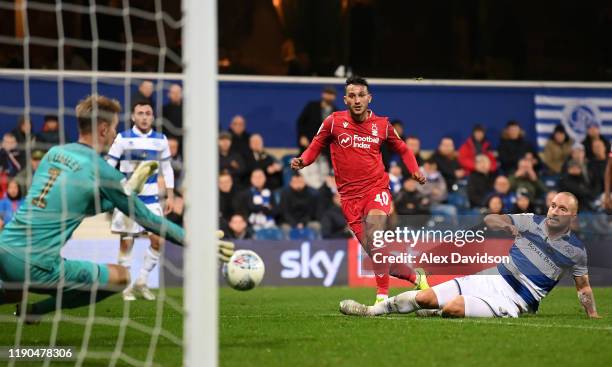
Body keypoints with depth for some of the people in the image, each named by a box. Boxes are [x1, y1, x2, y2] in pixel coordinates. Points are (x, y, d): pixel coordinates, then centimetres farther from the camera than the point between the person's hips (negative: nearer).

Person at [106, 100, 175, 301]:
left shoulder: (160, 140, 5)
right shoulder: (123, 138, -5)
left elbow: (167, 169, 14)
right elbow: (108, 166, -3)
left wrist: (170, 196, 9)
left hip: (151, 199, 3)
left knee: (158, 240, -5)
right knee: (126, 241, -2)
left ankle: (142, 282, 11)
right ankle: (126, 287, 8)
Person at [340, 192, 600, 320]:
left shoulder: (576, 249, 1)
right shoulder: (532, 222, 6)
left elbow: (583, 286, 14)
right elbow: (489, 220, 9)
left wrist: (593, 314, 5)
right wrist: (505, 224, -11)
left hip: (515, 299, -4)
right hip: (493, 278, 4)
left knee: (452, 308, -28)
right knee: (424, 297, -7)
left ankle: (434, 313, 7)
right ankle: (370, 311, 8)